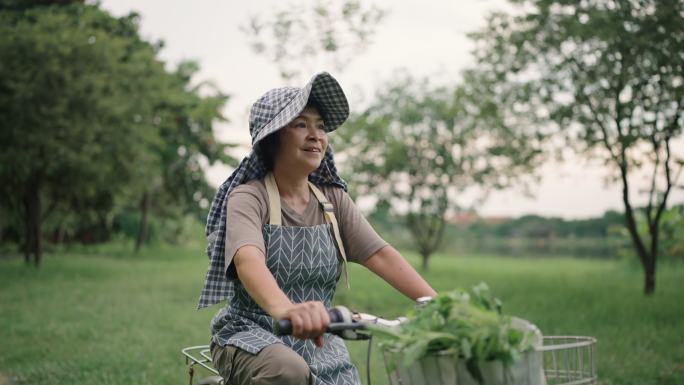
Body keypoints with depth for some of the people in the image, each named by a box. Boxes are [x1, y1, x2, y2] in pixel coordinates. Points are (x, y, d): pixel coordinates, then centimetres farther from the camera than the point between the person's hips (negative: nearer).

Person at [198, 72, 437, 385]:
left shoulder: (334, 200, 4)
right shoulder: (248, 197, -11)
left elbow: (381, 255, -8)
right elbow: (248, 260, -32)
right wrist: (285, 309, -54)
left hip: (317, 341, 5)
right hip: (253, 335, -5)